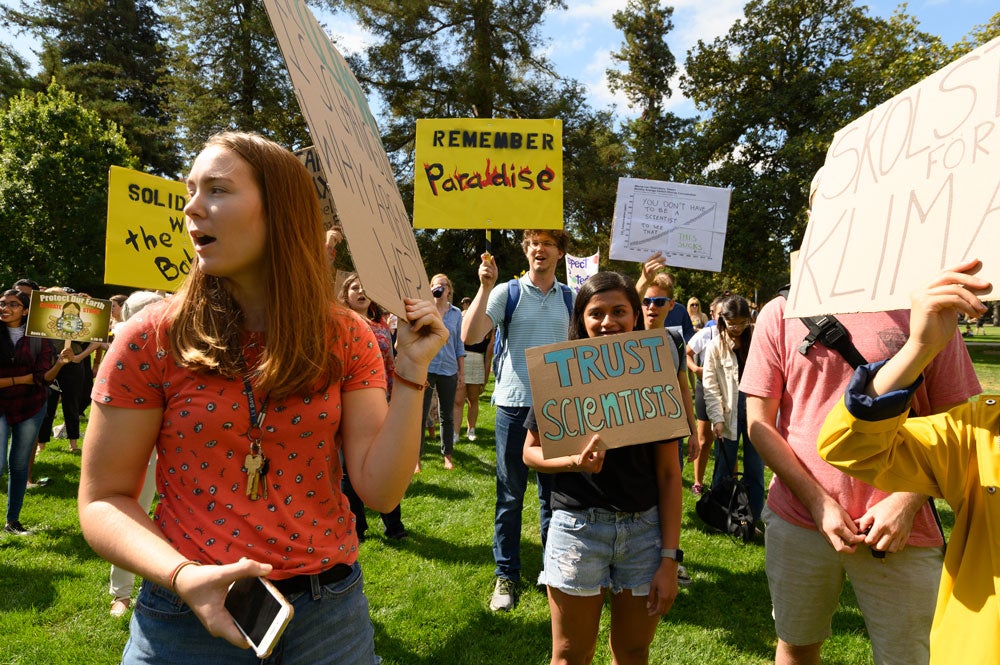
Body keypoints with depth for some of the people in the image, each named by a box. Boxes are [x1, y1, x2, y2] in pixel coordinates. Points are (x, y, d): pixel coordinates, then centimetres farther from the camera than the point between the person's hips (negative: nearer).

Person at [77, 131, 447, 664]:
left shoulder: (346, 338, -6)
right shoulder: (151, 339, -9)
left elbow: (379, 491, -9)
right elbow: (104, 499, -5)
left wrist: (411, 370, -17)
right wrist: (182, 576, -21)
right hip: (188, 622, -1)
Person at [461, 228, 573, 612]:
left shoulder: (570, 298, 7)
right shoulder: (508, 292, -3)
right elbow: (470, 336, -14)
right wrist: (485, 286, -19)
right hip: (514, 404, -2)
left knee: (554, 493, 13)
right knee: (510, 496, 6)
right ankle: (506, 576, 18)